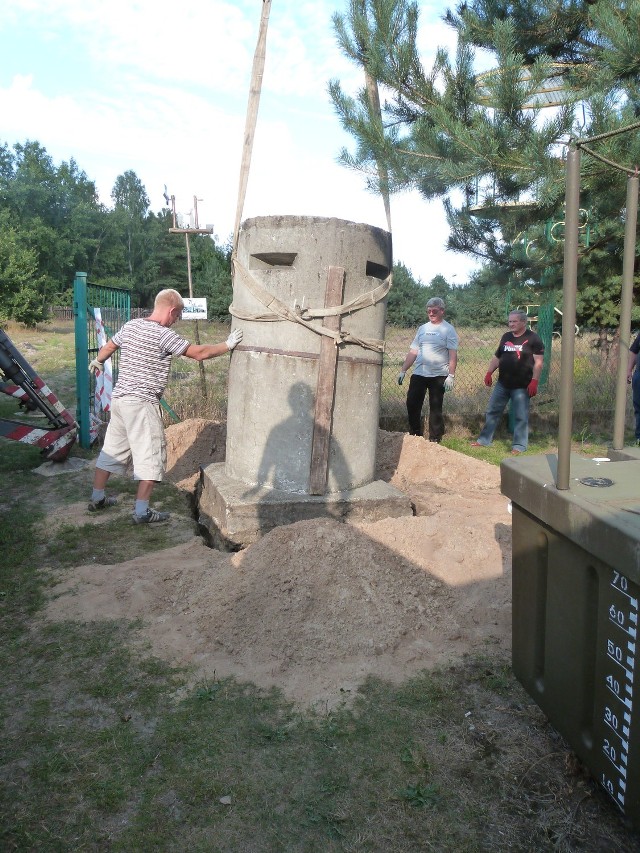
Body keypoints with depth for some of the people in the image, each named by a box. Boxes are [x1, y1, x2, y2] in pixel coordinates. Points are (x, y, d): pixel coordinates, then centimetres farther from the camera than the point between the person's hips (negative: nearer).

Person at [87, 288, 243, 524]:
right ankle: (142, 511, 0)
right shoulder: (163, 335, -15)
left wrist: (97, 361, 47)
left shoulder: (130, 326, 9)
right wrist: (228, 345, -2)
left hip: (119, 397, 9)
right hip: (142, 403, -8)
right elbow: (199, 353, -14)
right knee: (151, 455, -1)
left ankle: (97, 498, 29)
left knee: (112, 448, 19)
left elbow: (108, 347, 25)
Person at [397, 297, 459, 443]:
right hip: (418, 374, 5)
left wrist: (451, 375, -17)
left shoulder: (448, 330, -1)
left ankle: (435, 439, 9)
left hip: (439, 376, -5)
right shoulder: (422, 328, 13)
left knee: (435, 408, 2)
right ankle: (414, 435, 17)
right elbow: (413, 352, 13)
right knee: (412, 404, 3)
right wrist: (403, 371, 7)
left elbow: (453, 355, -8)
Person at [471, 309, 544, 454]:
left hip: (521, 386, -6)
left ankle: (519, 446, 10)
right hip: (502, 384, 6)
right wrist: (489, 373, 7)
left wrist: (534, 381, -18)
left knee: (520, 416, 1)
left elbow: (538, 362, -11)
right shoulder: (506, 337, 12)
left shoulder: (532, 339, -6)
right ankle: (484, 440, 19)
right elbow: (497, 357, 19)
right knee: (492, 412, 10)